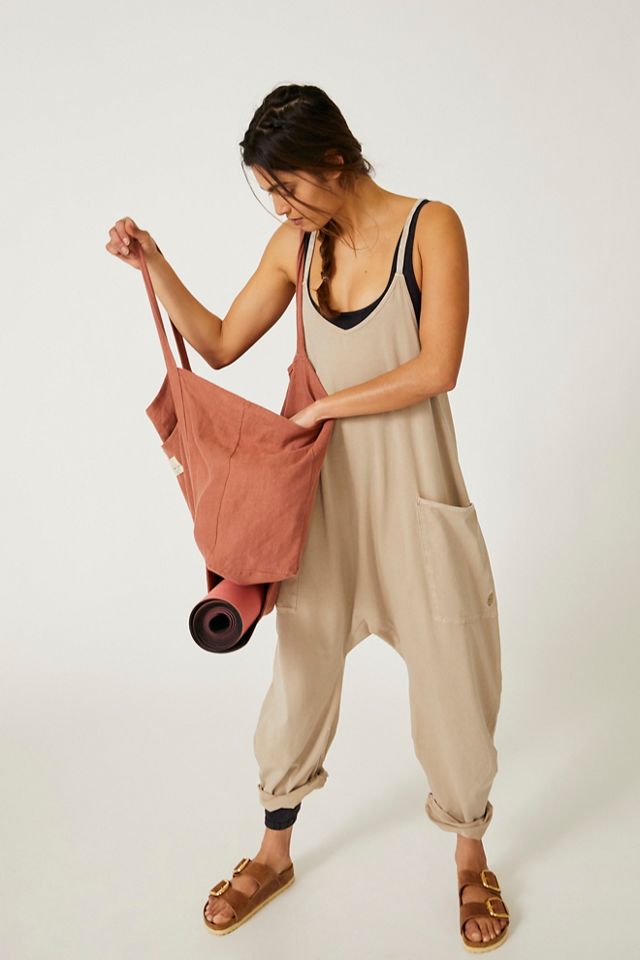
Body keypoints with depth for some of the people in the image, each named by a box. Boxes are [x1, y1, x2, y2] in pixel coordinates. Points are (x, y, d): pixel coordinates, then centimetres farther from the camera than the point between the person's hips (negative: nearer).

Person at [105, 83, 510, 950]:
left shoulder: (431, 227, -9)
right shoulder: (297, 244, 3)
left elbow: (437, 368, -17)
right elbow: (221, 344, 9)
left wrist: (324, 406, -14)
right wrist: (154, 266, 0)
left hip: (416, 495, -3)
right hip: (328, 492, 4)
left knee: (452, 682, 8)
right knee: (302, 669, 12)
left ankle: (471, 860, 33)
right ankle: (276, 853, 34)